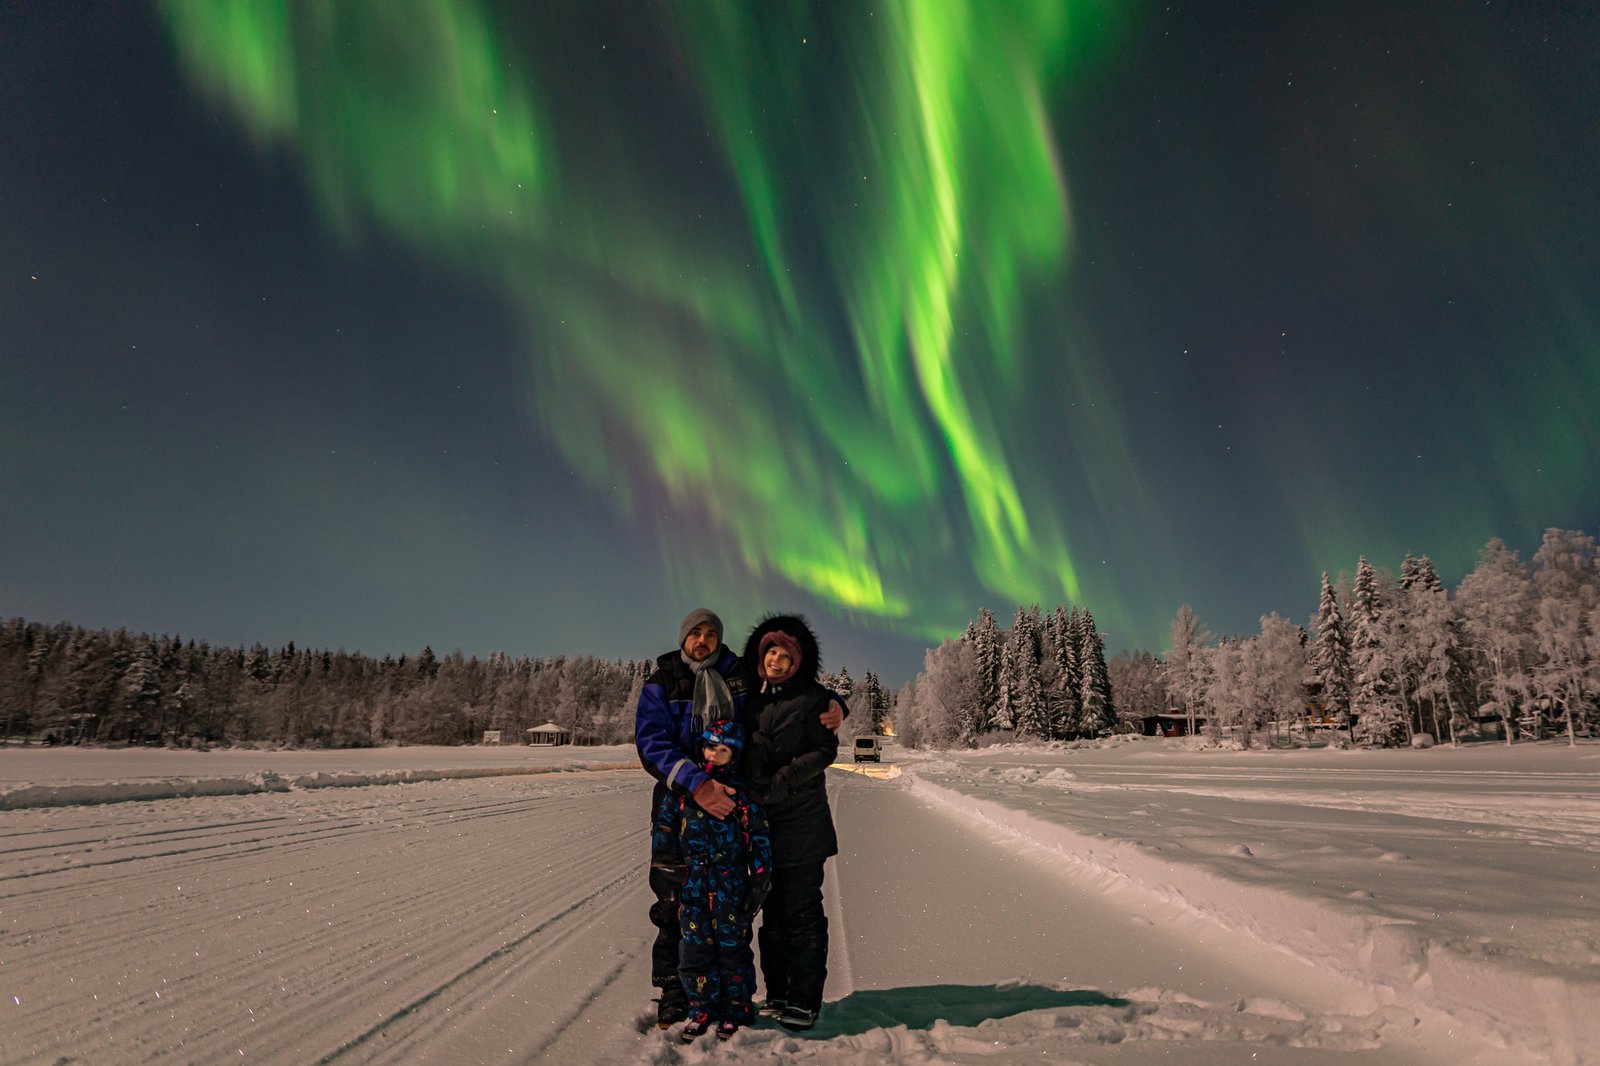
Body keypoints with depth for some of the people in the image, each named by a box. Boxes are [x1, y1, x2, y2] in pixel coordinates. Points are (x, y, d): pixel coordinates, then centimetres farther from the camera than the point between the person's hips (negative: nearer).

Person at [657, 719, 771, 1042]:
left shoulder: (742, 791, -4)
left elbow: (759, 837, -1)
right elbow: (666, 820, 12)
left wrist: (759, 880, -4)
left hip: (731, 882, -2)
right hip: (693, 880, 3)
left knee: (732, 946, 5)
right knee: (694, 946, 7)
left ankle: (736, 1010, 23)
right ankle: (701, 1009, 25)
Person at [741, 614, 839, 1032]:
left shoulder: (813, 697, -3)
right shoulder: (750, 699, 11)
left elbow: (824, 752, -10)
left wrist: (777, 784, -18)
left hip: (802, 823, -5)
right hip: (761, 825, 5)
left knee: (802, 912, 1)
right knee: (772, 912, 13)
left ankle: (805, 1001, 12)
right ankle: (776, 995, 25)